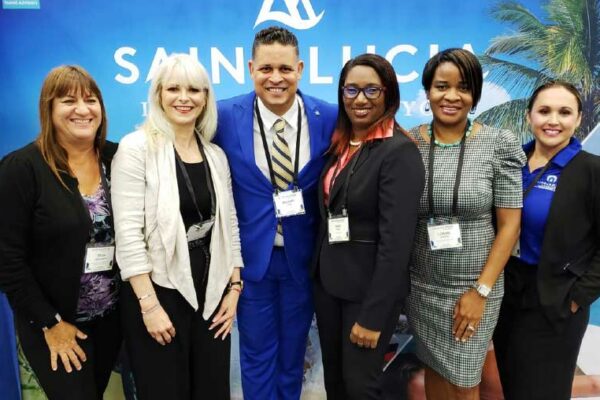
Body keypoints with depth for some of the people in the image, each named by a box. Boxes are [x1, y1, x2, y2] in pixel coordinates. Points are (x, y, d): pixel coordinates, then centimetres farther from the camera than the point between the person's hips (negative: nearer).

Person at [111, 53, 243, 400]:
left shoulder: (216, 155, 6)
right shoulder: (136, 148, -10)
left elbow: (229, 224, 9)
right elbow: (128, 232, -14)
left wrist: (234, 288, 4)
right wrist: (149, 304, -16)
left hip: (211, 292, 5)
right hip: (158, 291, -4)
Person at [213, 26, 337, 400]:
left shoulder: (329, 117, -9)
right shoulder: (225, 116, -11)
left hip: (304, 256, 1)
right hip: (251, 254, -1)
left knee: (293, 351, 20)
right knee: (257, 352, 15)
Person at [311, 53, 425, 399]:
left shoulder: (400, 151, -18)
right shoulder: (340, 144, 5)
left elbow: (396, 240, -20)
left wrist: (373, 315, -19)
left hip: (370, 286, -6)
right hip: (327, 278, 7)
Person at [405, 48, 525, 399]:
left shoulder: (500, 145, -9)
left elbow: (510, 225, -7)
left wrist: (481, 291, -11)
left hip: (473, 286, -2)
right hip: (420, 284, 2)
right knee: (434, 369, 18)